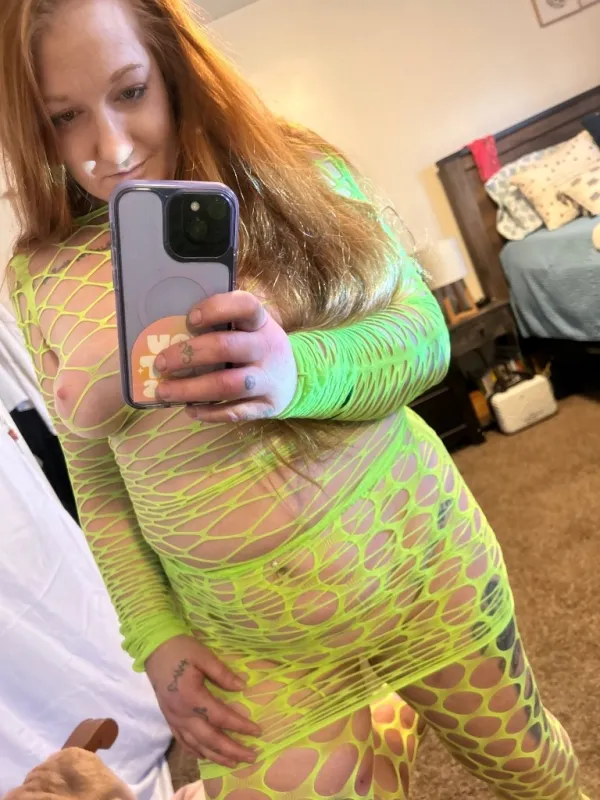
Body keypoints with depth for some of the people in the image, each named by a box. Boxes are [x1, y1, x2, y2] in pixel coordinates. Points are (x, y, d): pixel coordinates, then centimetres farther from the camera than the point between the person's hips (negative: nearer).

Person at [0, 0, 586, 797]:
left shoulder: (289, 170, -6)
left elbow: (424, 329, -10)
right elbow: (97, 484, 3)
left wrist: (299, 372, -28)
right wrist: (154, 636, -3)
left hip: (421, 550, 1)